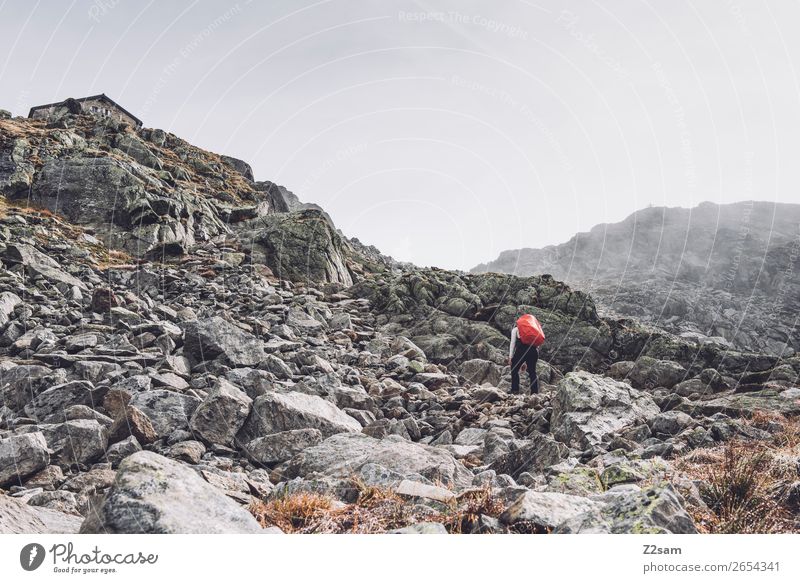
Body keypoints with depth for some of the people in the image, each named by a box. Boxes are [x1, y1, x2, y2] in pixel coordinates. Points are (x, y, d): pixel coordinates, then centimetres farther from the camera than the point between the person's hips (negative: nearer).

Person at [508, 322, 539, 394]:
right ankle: (535, 392, 7)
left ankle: (515, 390, 2)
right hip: (534, 350, 5)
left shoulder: (515, 329, 21)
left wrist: (510, 357, 5)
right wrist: (525, 362, 34)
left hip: (521, 350, -5)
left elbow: (513, 343, 7)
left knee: (514, 370, 8)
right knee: (532, 371, 11)